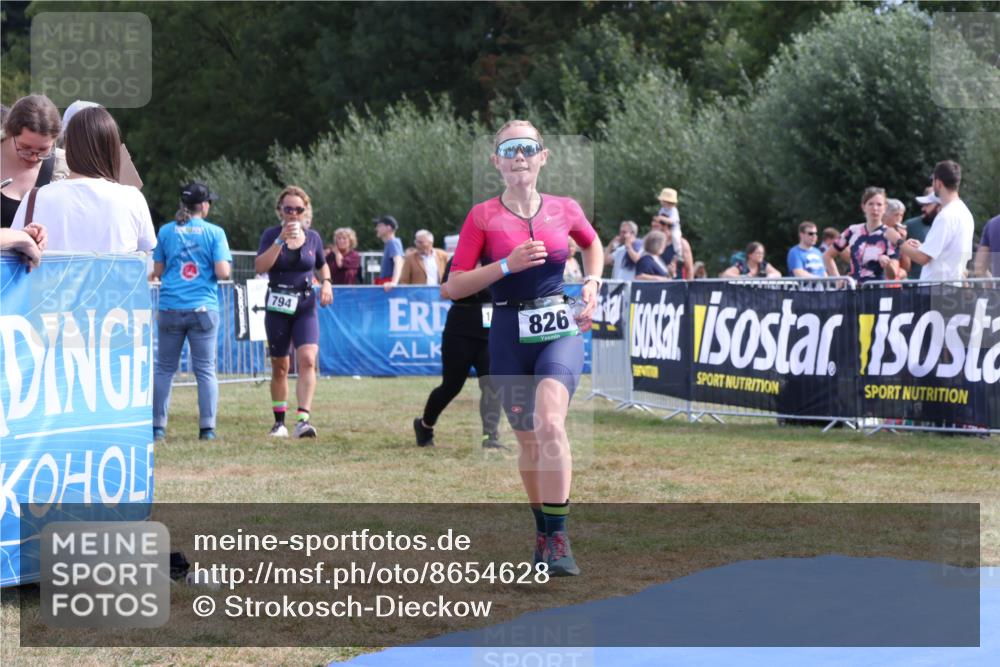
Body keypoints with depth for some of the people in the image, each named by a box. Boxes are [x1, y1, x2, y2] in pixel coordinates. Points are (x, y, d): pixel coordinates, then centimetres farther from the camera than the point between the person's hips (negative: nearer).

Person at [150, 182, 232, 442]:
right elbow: (223, 272, -8)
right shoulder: (214, 232, -1)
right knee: (205, 369, 3)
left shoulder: (166, 231, 6)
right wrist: (225, 265, 13)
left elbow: (158, 271, 7)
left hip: (170, 307, 2)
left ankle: (158, 426, 8)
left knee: (164, 368, 9)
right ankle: (207, 428, -1)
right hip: (204, 308, -2)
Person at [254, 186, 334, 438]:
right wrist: (281, 240, -23)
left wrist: (326, 282, 1)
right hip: (277, 308, -1)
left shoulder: (313, 237, 5)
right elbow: (260, 267, -17)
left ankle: (303, 419, -25)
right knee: (279, 368, 8)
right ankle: (279, 422, 22)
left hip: (305, 307, 1)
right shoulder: (271, 235, -2)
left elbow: (322, 265, 22)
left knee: (307, 360, -19)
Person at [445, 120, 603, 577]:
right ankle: (543, 531, 30)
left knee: (550, 424, -24)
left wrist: (592, 283, 9)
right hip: (509, 337, 1)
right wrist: (507, 265, -17)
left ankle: (558, 539, -21)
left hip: (560, 330, 0)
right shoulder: (483, 217, -3)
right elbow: (453, 287, -6)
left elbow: (591, 242, 26)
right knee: (529, 441, 8)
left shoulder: (564, 210, 3)